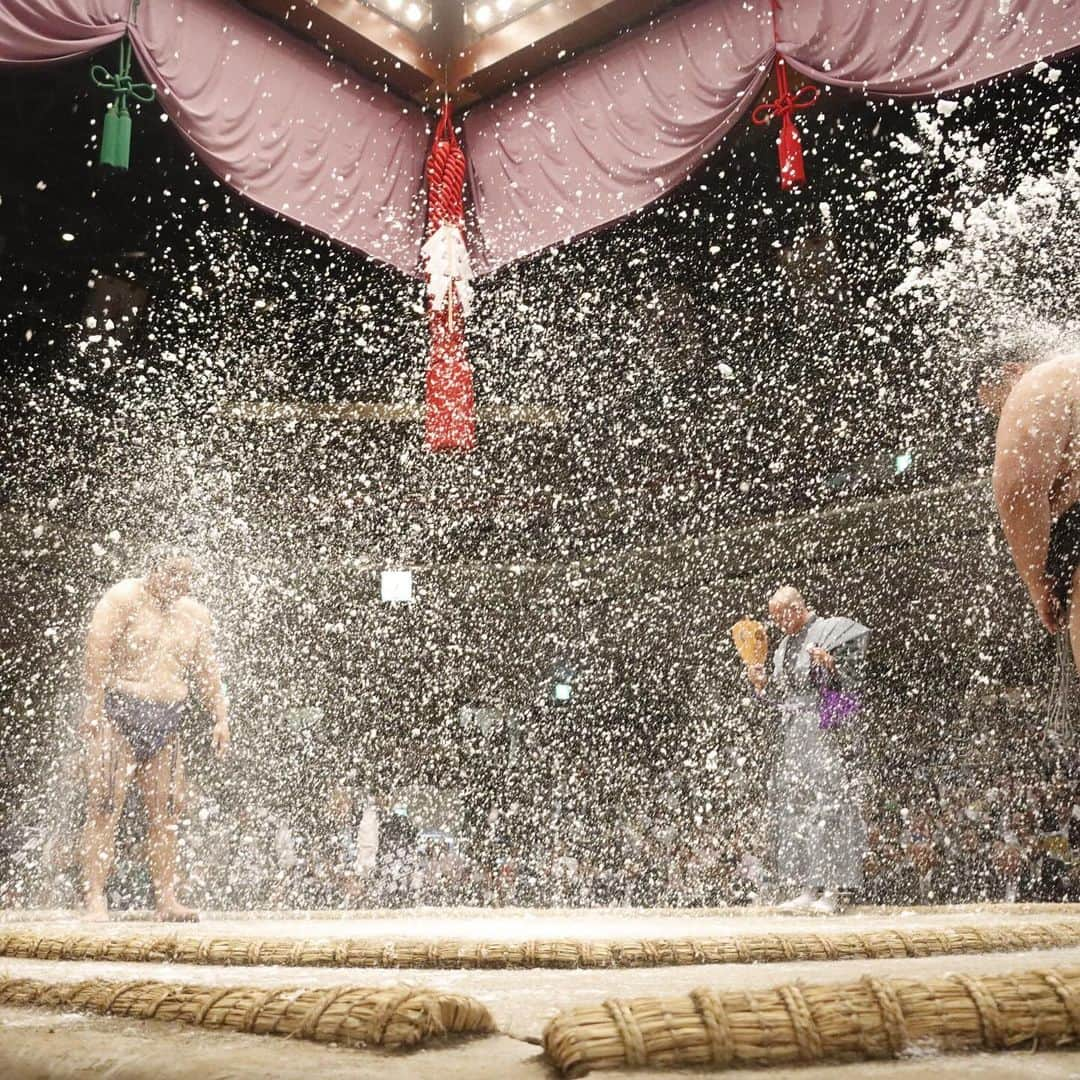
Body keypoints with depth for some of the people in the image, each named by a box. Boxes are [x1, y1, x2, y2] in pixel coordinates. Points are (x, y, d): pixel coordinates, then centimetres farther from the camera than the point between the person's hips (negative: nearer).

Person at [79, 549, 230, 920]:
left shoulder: (195, 613, 13)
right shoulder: (122, 599, -4)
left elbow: (207, 670, 15)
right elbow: (97, 655, -13)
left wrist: (220, 718, 7)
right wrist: (94, 709, -20)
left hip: (166, 722, 5)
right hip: (117, 714, -5)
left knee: (165, 813, 3)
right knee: (105, 807, -9)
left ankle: (166, 900, 7)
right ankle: (95, 899, -6)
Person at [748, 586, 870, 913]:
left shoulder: (830, 632, -3)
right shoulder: (786, 645, 18)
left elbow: (853, 682, -7)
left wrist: (830, 665, -23)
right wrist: (762, 684, 4)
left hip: (824, 727, -7)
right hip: (793, 732, 7)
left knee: (827, 803, -10)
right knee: (792, 808, 4)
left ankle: (832, 889, -7)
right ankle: (807, 889, 8)